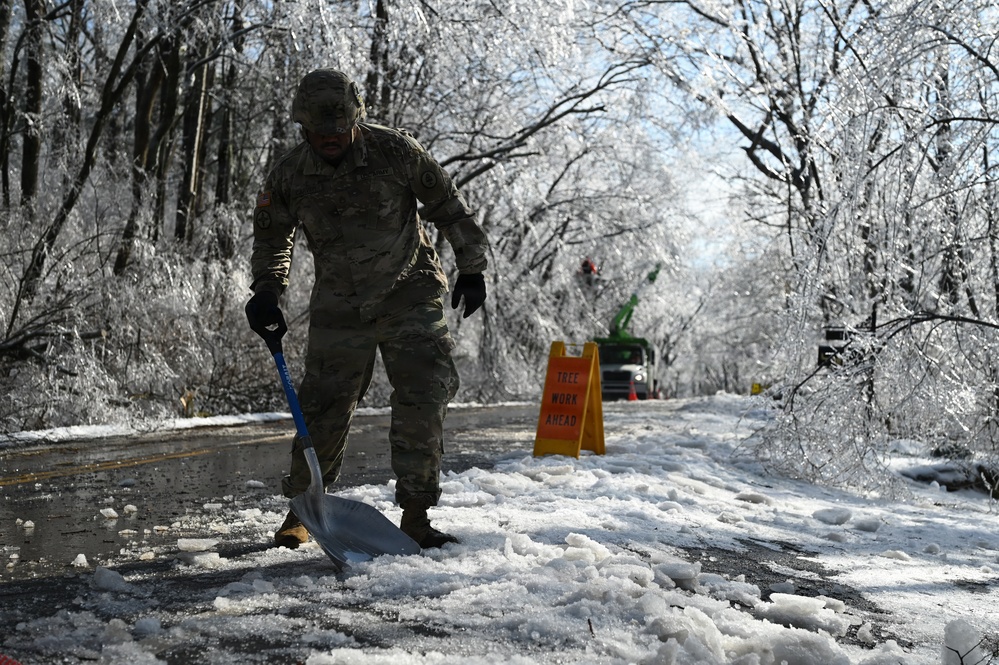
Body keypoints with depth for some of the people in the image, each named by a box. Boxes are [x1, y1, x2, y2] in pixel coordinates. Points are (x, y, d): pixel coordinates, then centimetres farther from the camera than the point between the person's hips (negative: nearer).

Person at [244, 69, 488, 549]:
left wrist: (471, 267, 2)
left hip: (410, 297, -1)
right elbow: (271, 237, 11)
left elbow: (449, 207, 0)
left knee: (424, 397, -11)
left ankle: (415, 517, -1)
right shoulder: (289, 176, -6)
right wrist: (267, 290, -4)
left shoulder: (396, 151, -13)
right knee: (323, 409, 2)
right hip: (338, 308, 1)